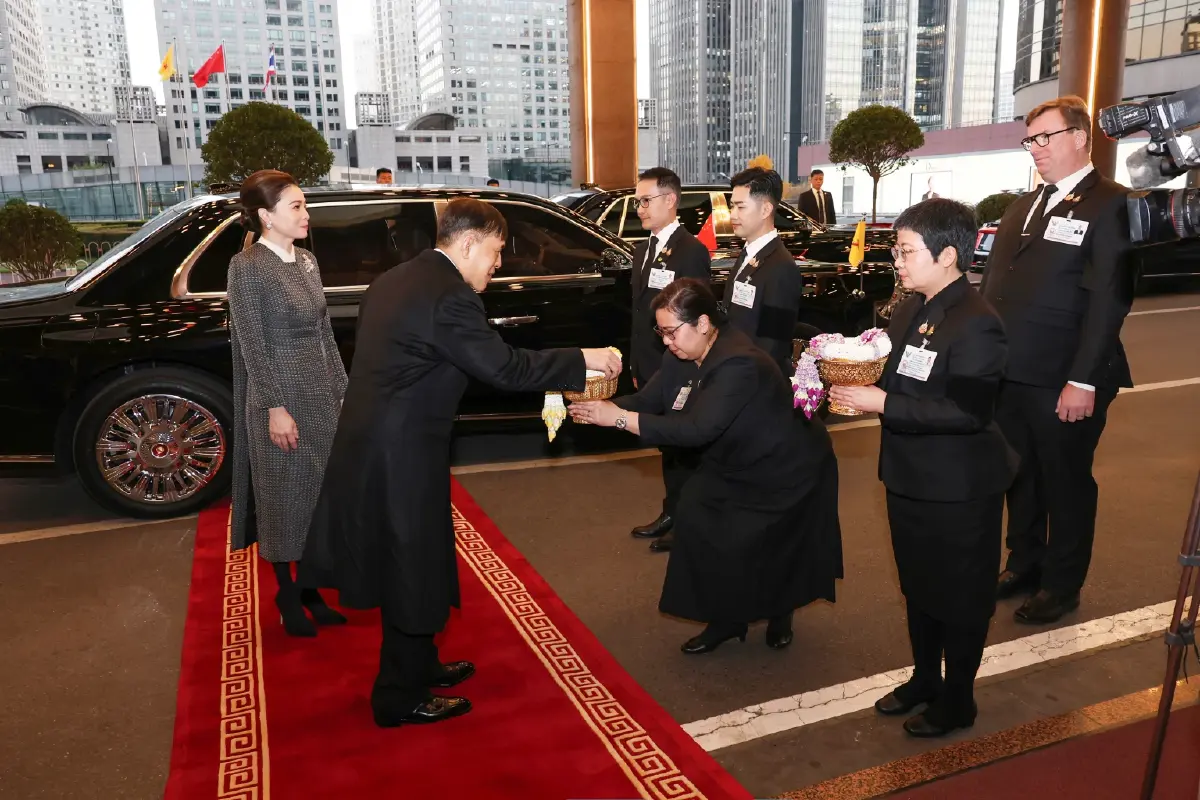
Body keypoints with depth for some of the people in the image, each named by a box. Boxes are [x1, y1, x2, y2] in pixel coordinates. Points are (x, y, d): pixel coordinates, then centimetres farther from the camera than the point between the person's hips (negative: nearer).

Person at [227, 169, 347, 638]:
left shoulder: (306, 261, 9)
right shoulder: (247, 267, -11)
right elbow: (254, 346, -14)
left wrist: (343, 388, 11)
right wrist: (275, 407, -17)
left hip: (321, 394, 7)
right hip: (281, 396, -7)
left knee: (320, 491, 12)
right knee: (284, 496, 5)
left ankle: (312, 586, 26)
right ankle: (287, 594, 21)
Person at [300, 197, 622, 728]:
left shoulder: (394, 281, 11)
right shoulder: (449, 296, -19)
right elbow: (505, 368, -23)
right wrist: (584, 360, -13)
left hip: (372, 445, 10)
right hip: (401, 457, -10)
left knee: (406, 565, 21)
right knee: (412, 572, 4)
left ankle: (418, 665, 38)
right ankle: (401, 698, 20)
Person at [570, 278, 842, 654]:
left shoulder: (738, 364, -34)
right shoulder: (683, 355, -8)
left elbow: (697, 428, -41)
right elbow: (647, 400, -7)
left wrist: (619, 418, -42)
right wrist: (599, 406, -26)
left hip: (785, 470, -8)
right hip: (735, 464, 8)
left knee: (746, 546, -6)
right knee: (695, 519, -4)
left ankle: (778, 613, 26)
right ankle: (726, 618, 13)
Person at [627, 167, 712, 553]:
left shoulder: (692, 250, -14)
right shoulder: (642, 249, 11)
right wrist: (637, 365, 12)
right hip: (651, 369, 8)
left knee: (684, 445, 7)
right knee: (667, 444, 19)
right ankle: (672, 514, 34)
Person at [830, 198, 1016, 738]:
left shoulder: (976, 324, -22)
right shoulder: (910, 310, 5)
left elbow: (968, 410, -28)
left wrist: (883, 404, -29)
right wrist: (860, 383, -6)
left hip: (958, 489, -8)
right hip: (909, 478, 8)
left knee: (960, 595, 11)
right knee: (918, 588, 22)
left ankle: (956, 700, 30)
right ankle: (924, 678, 42)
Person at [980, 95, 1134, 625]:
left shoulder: (1110, 204, -8)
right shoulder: (1022, 207, 16)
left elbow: (1110, 298, -15)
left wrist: (1083, 380, -20)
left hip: (1064, 383, -6)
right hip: (1008, 375, 7)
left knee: (1066, 483, 9)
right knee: (1019, 478, 18)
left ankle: (1062, 585, 26)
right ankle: (1024, 565, 36)